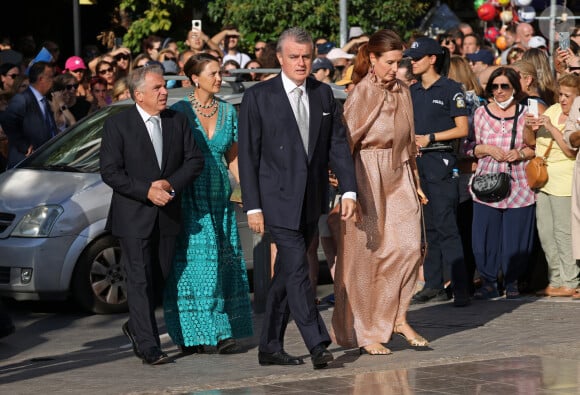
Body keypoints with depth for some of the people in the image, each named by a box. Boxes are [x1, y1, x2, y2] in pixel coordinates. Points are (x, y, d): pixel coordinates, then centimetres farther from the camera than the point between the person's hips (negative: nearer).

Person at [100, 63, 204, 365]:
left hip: (167, 215, 5)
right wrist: (146, 192, -18)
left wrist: (170, 184, -12)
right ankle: (148, 346, -2)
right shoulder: (117, 125, -6)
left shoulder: (177, 121, 6)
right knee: (140, 281, -4)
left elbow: (195, 160, 5)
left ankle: (135, 327, 34)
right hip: (133, 216, -4)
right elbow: (110, 171, -11)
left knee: (160, 277, 12)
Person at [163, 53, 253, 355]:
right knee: (196, 263, -6)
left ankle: (223, 333, 3)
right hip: (190, 198, -4)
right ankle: (190, 334, -1)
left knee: (224, 266, 1)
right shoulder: (180, 112, -3)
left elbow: (233, 159, 14)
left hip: (220, 198, 5)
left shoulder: (228, 112, 10)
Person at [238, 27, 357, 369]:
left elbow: (338, 145, 8)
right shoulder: (258, 97, -5)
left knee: (286, 274, 11)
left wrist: (349, 190, -4)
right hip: (278, 201, -5)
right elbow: (248, 155, -4)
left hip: (311, 203, 5)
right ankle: (318, 346, -13)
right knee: (297, 271, -12)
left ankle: (270, 347, 18)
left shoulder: (324, 94, 8)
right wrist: (253, 206, -9)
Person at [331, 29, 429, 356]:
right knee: (366, 255, 1)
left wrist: (415, 181, 16)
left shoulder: (402, 92, 9)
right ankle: (365, 333, 9)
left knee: (410, 246, -7)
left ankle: (397, 317, 9)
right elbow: (346, 142, -10)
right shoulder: (360, 95, -9)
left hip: (399, 178, 6)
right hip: (368, 179, -6)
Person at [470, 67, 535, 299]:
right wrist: (487, 149, -8)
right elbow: (471, 148, 11)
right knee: (484, 235, -3)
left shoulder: (526, 113, 4)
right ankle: (488, 282, 9)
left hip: (519, 185, -1)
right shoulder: (481, 113, 8)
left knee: (516, 238, 0)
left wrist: (521, 153, -10)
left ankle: (512, 282, 16)